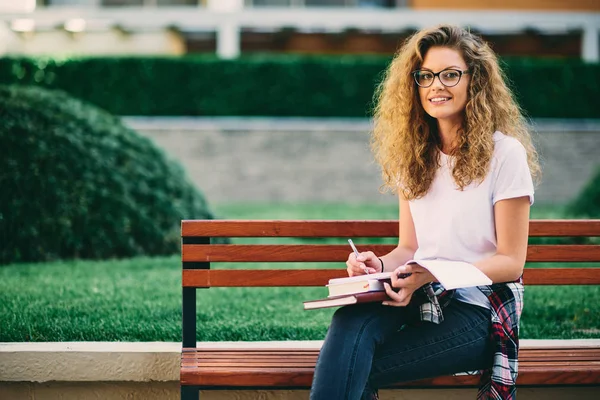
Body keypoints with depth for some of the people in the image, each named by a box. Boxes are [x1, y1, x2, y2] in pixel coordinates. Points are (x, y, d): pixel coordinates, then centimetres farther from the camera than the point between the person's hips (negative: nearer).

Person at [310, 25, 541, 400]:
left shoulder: (505, 154, -3)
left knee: (358, 370, -28)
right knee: (350, 321, -32)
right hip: (419, 298, 5)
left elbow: (511, 262, -4)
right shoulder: (415, 156, 14)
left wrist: (434, 274, -19)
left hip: (477, 308, -5)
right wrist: (379, 265, -7)